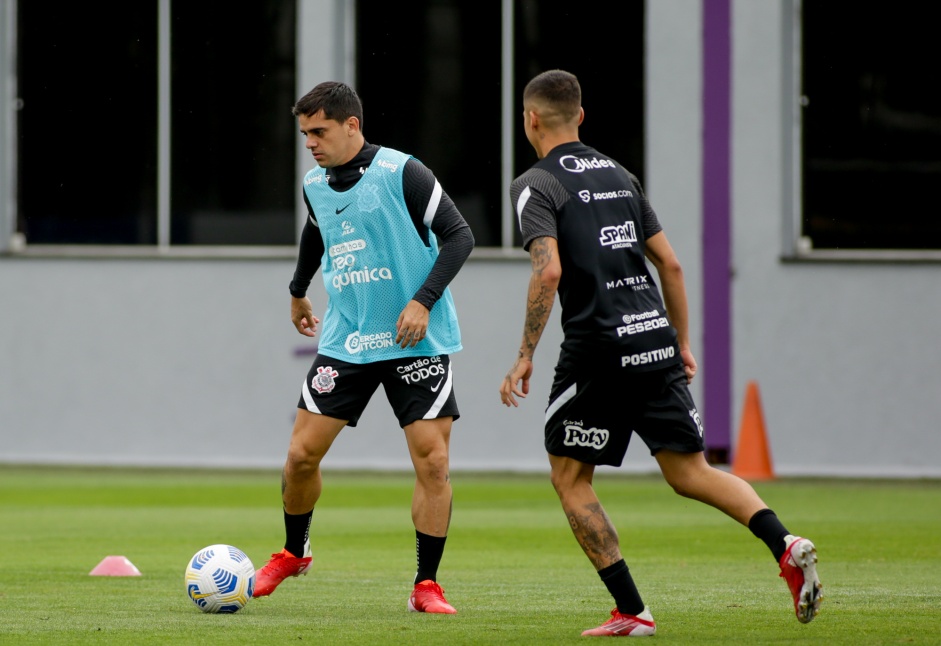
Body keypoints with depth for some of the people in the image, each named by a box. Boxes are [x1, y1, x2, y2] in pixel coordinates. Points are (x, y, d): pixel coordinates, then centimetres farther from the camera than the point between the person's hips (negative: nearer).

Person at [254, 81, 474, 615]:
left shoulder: (402, 173, -12)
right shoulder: (316, 186, 6)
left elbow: (459, 236, -12)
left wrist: (424, 300, -21)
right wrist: (298, 292, 41)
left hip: (417, 342, -5)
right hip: (345, 342, 5)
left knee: (433, 460, -10)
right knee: (302, 453, 0)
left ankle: (427, 585, 0)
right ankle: (294, 553, 25)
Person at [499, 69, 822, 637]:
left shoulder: (535, 185, -2)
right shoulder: (620, 176, 17)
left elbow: (549, 271, -16)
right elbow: (669, 263, 16)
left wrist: (525, 356, -11)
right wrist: (682, 343, 23)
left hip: (597, 349, -6)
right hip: (655, 339, 6)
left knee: (569, 478, 9)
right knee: (690, 472, 8)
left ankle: (631, 610, 1)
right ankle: (785, 545, -16)